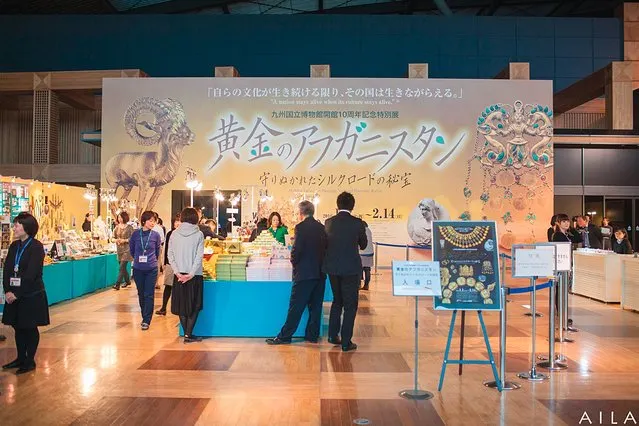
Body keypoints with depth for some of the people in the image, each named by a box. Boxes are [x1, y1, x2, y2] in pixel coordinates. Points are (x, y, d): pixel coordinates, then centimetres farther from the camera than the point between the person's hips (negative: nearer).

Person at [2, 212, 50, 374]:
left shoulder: (36, 247, -12)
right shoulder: (14, 246, 9)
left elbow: (31, 273, -17)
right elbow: (7, 269, 4)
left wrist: (17, 293, -17)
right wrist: (7, 291, -8)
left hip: (31, 295, -6)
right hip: (14, 294, 6)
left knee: (30, 328, 3)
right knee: (18, 327, 13)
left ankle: (30, 361, 14)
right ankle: (21, 358, 26)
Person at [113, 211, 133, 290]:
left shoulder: (129, 227, -7)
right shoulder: (117, 227, 8)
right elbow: (114, 237, 15)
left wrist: (124, 240, -18)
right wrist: (116, 240, -7)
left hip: (127, 249, -6)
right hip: (119, 249, 6)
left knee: (122, 267, -11)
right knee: (123, 267, 14)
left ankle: (117, 284, -12)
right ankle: (127, 281, 32)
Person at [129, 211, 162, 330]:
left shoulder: (155, 235, -5)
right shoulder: (136, 234, -4)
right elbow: (131, 248, 11)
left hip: (151, 269, -2)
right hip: (138, 269, 2)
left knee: (149, 295, -2)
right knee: (141, 294, 12)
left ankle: (146, 320, 2)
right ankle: (145, 316, 28)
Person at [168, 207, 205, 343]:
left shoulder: (175, 234, 2)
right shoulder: (199, 234, -5)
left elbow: (170, 255, 0)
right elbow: (199, 256, -11)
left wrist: (177, 272, -3)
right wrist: (191, 274, -11)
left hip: (179, 275, 3)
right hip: (195, 276, -3)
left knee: (182, 305, 13)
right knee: (195, 306, 7)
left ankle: (187, 334, 17)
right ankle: (188, 334, 1)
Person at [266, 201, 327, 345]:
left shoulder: (301, 227, -12)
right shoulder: (322, 228, 5)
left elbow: (296, 250, -15)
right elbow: (325, 248, 9)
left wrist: (294, 263, 3)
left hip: (304, 273, -6)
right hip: (320, 273, 6)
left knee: (296, 307, -1)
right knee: (315, 305, 12)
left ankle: (285, 336, 6)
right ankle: (312, 335, 19)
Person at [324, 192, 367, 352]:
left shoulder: (329, 222, -2)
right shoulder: (357, 223, -10)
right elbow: (363, 245, 3)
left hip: (332, 268, 4)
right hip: (351, 268, -4)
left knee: (337, 301, 22)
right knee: (350, 305, 5)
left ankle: (333, 335, 26)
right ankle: (346, 342, 6)